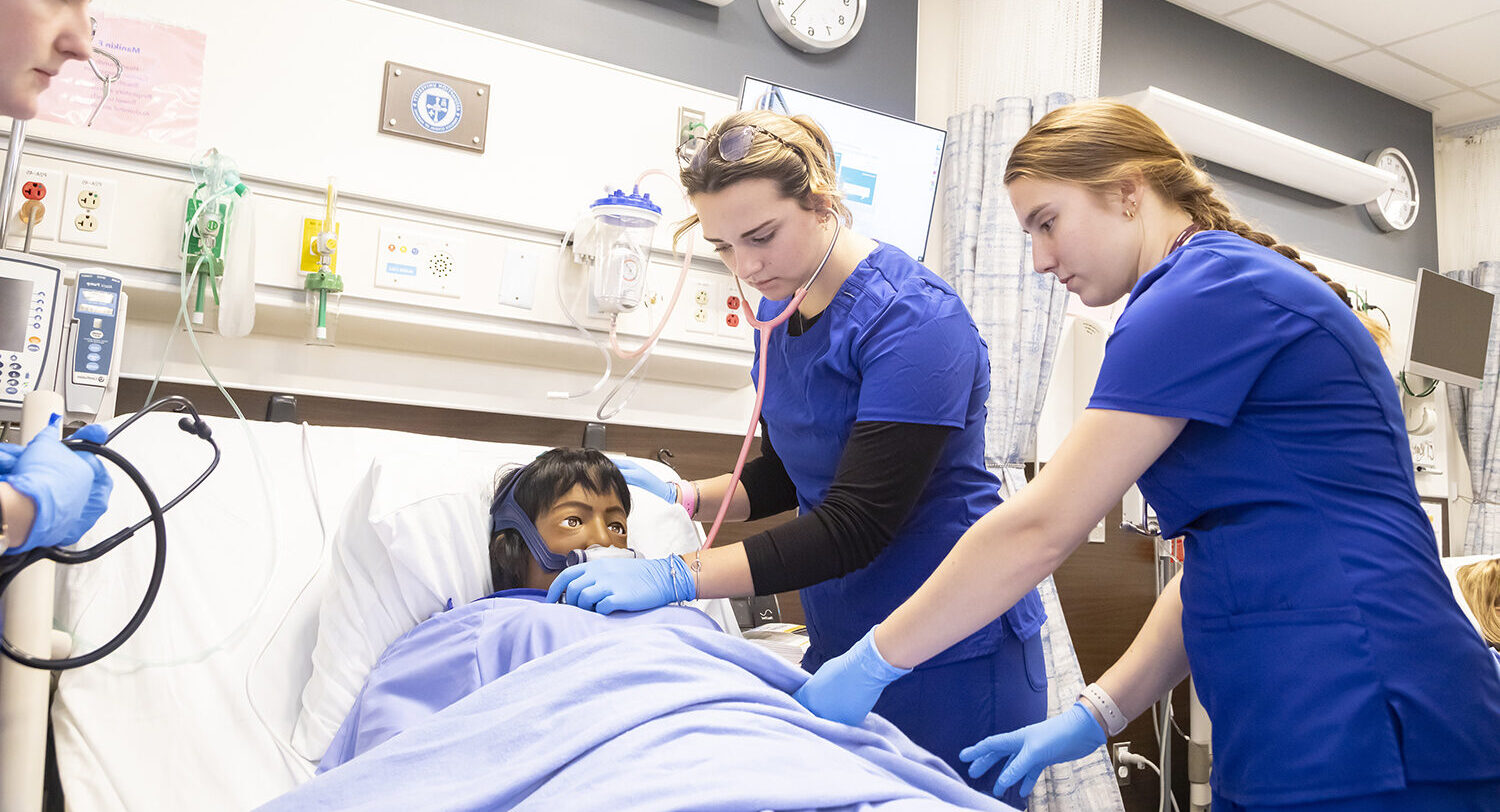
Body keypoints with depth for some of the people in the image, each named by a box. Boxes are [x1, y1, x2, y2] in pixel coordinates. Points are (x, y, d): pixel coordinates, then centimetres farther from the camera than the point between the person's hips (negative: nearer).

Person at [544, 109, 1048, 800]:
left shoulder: (913, 319, -20)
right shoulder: (779, 310, 6)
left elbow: (857, 525, -24)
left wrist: (676, 575, -28)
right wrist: (684, 498, 0)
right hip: (840, 641, 7)